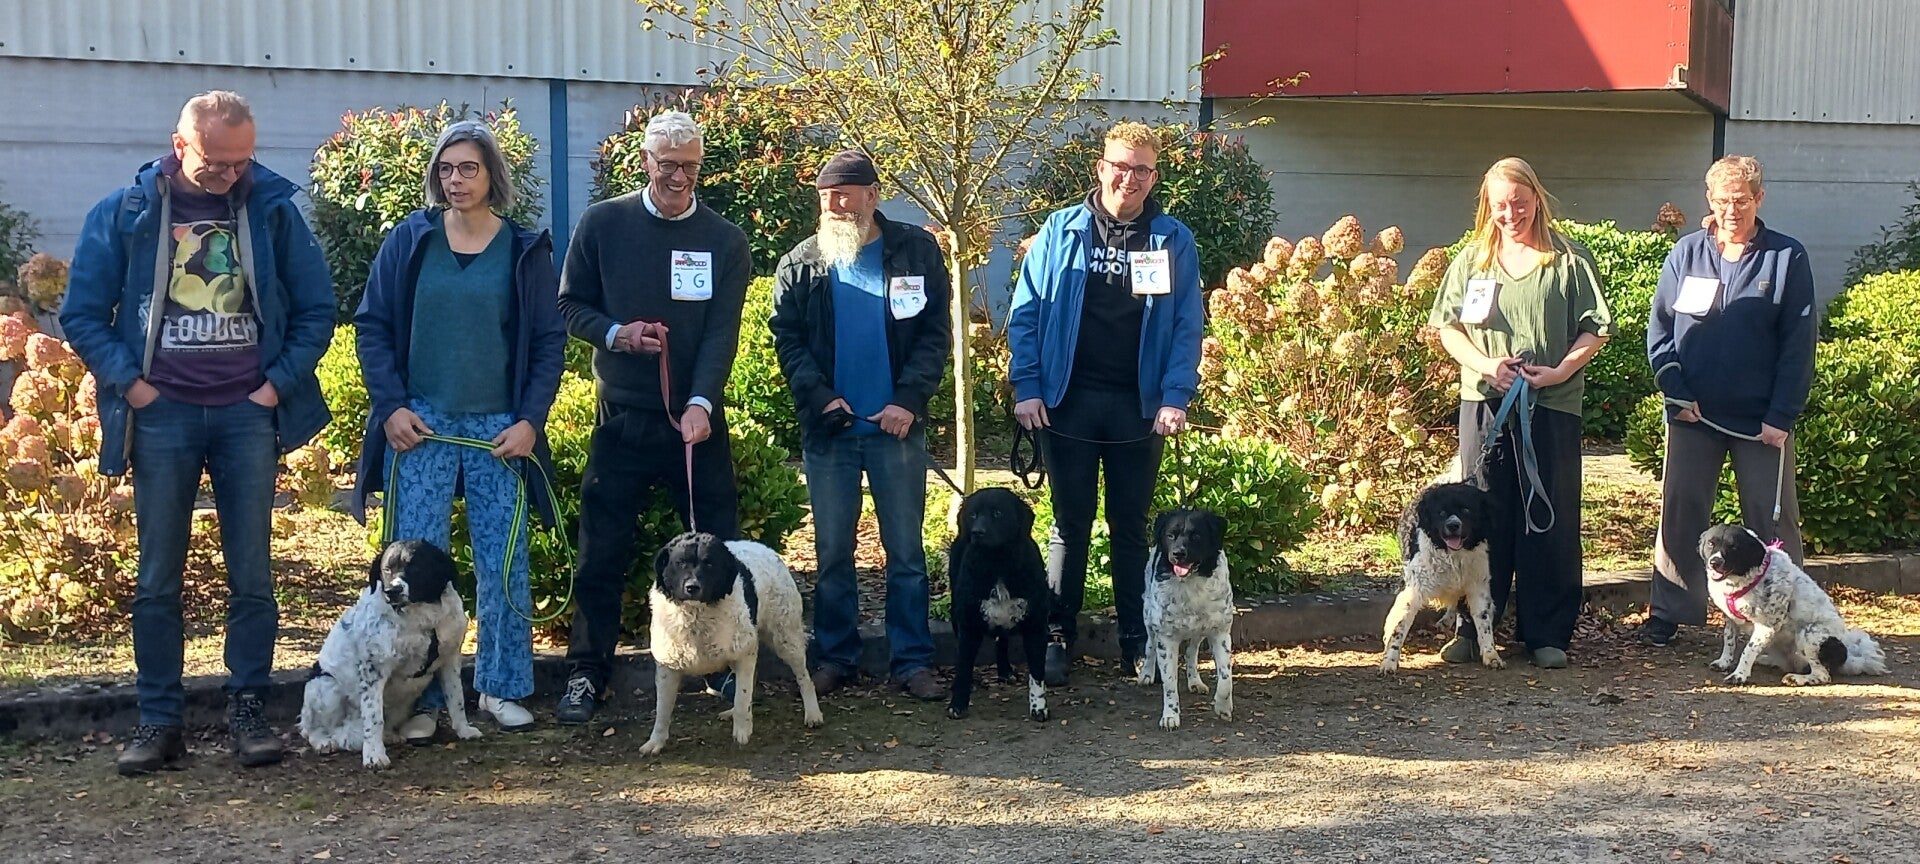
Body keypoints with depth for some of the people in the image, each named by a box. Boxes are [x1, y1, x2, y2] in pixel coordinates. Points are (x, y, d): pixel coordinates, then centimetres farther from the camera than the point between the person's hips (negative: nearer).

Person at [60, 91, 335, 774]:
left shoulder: (273, 209, 3)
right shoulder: (124, 213, 1)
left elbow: (316, 309, 7)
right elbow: (82, 314, 4)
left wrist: (279, 384, -2)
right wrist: (129, 383, -6)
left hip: (248, 414, 0)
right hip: (162, 415, 0)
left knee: (252, 575, 2)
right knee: (158, 580, 3)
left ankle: (248, 710, 11)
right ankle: (158, 722, 9)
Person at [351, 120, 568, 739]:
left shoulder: (526, 250, 4)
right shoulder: (410, 240, 4)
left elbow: (549, 341, 5)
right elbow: (372, 325, 5)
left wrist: (531, 420, -4)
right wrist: (391, 406, -5)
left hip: (499, 428, 0)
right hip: (421, 426, 0)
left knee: (503, 565, 3)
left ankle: (502, 688, 17)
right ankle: (419, 699, 8)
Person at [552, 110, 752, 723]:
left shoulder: (724, 241, 1)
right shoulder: (602, 224, 1)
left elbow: (723, 332, -7)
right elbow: (570, 305, 7)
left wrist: (701, 404, -22)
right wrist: (615, 333, -14)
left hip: (697, 419, 0)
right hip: (621, 419, 0)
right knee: (601, 555, 3)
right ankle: (586, 675, 13)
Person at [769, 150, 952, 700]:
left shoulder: (916, 252, 1)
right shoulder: (801, 263, 6)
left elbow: (935, 332, -3)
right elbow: (786, 338, 2)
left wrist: (909, 400, -12)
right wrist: (820, 396, -11)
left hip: (897, 427, -1)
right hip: (828, 428, 2)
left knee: (906, 551, 3)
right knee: (832, 552, 7)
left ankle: (912, 660, 9)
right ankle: (835, 657, 17)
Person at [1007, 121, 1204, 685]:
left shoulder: (1173, 241, 4)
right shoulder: (1062, 231, 3)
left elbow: (1187, 327, 0)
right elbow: (1026, 312, 1)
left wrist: (1176, 397, -10)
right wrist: (1027, 388, -7)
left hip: (1139, 406, 1)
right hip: (1068, 402, 0)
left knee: (1131, 526, 10)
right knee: (1070, 524, 6)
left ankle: (1136, 642, 17)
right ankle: (1057, 638, 13)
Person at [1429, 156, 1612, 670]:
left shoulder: (1567, 260, 2)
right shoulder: (1472, 259, 9)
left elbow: (1595, 331, 1)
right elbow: (1447, 325, 8)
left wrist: (1559, 370, -14)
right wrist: (1485, 365, -8)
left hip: (1552, 406, -2)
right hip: (1484, 403, 2)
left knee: (1549, 519, 1)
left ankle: (1547, 634, 9)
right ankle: (1474, 629, 13)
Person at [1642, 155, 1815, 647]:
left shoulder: (1786, 258, 0)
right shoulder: (1686, 254, 5)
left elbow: (1798, 344, -3)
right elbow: (1659, 328, 7)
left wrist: (1782, 416, -10)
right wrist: (1677, 393, -6)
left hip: (1762, 418, -2)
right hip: (1693, 415, 2)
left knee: (1772, 516, 4)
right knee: (1680, 513, 6)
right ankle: (1669, 612, 16)